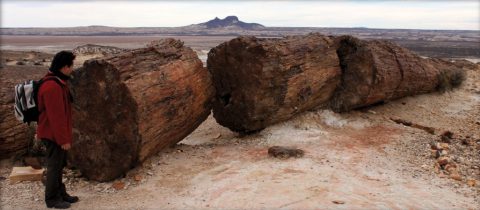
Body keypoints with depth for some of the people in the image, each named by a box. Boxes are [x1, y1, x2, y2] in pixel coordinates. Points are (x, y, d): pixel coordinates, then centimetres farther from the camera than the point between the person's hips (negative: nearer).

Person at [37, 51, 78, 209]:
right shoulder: (52, 87, -24)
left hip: (56, 133, 10)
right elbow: (56, 116, -25)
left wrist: (64, 136, 21)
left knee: (59, 165, 18)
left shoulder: (58, 83, 9)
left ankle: (61, 193, 30)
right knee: (55, 166, 2)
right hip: (54, 135, -10)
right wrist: (64, 139, -21)